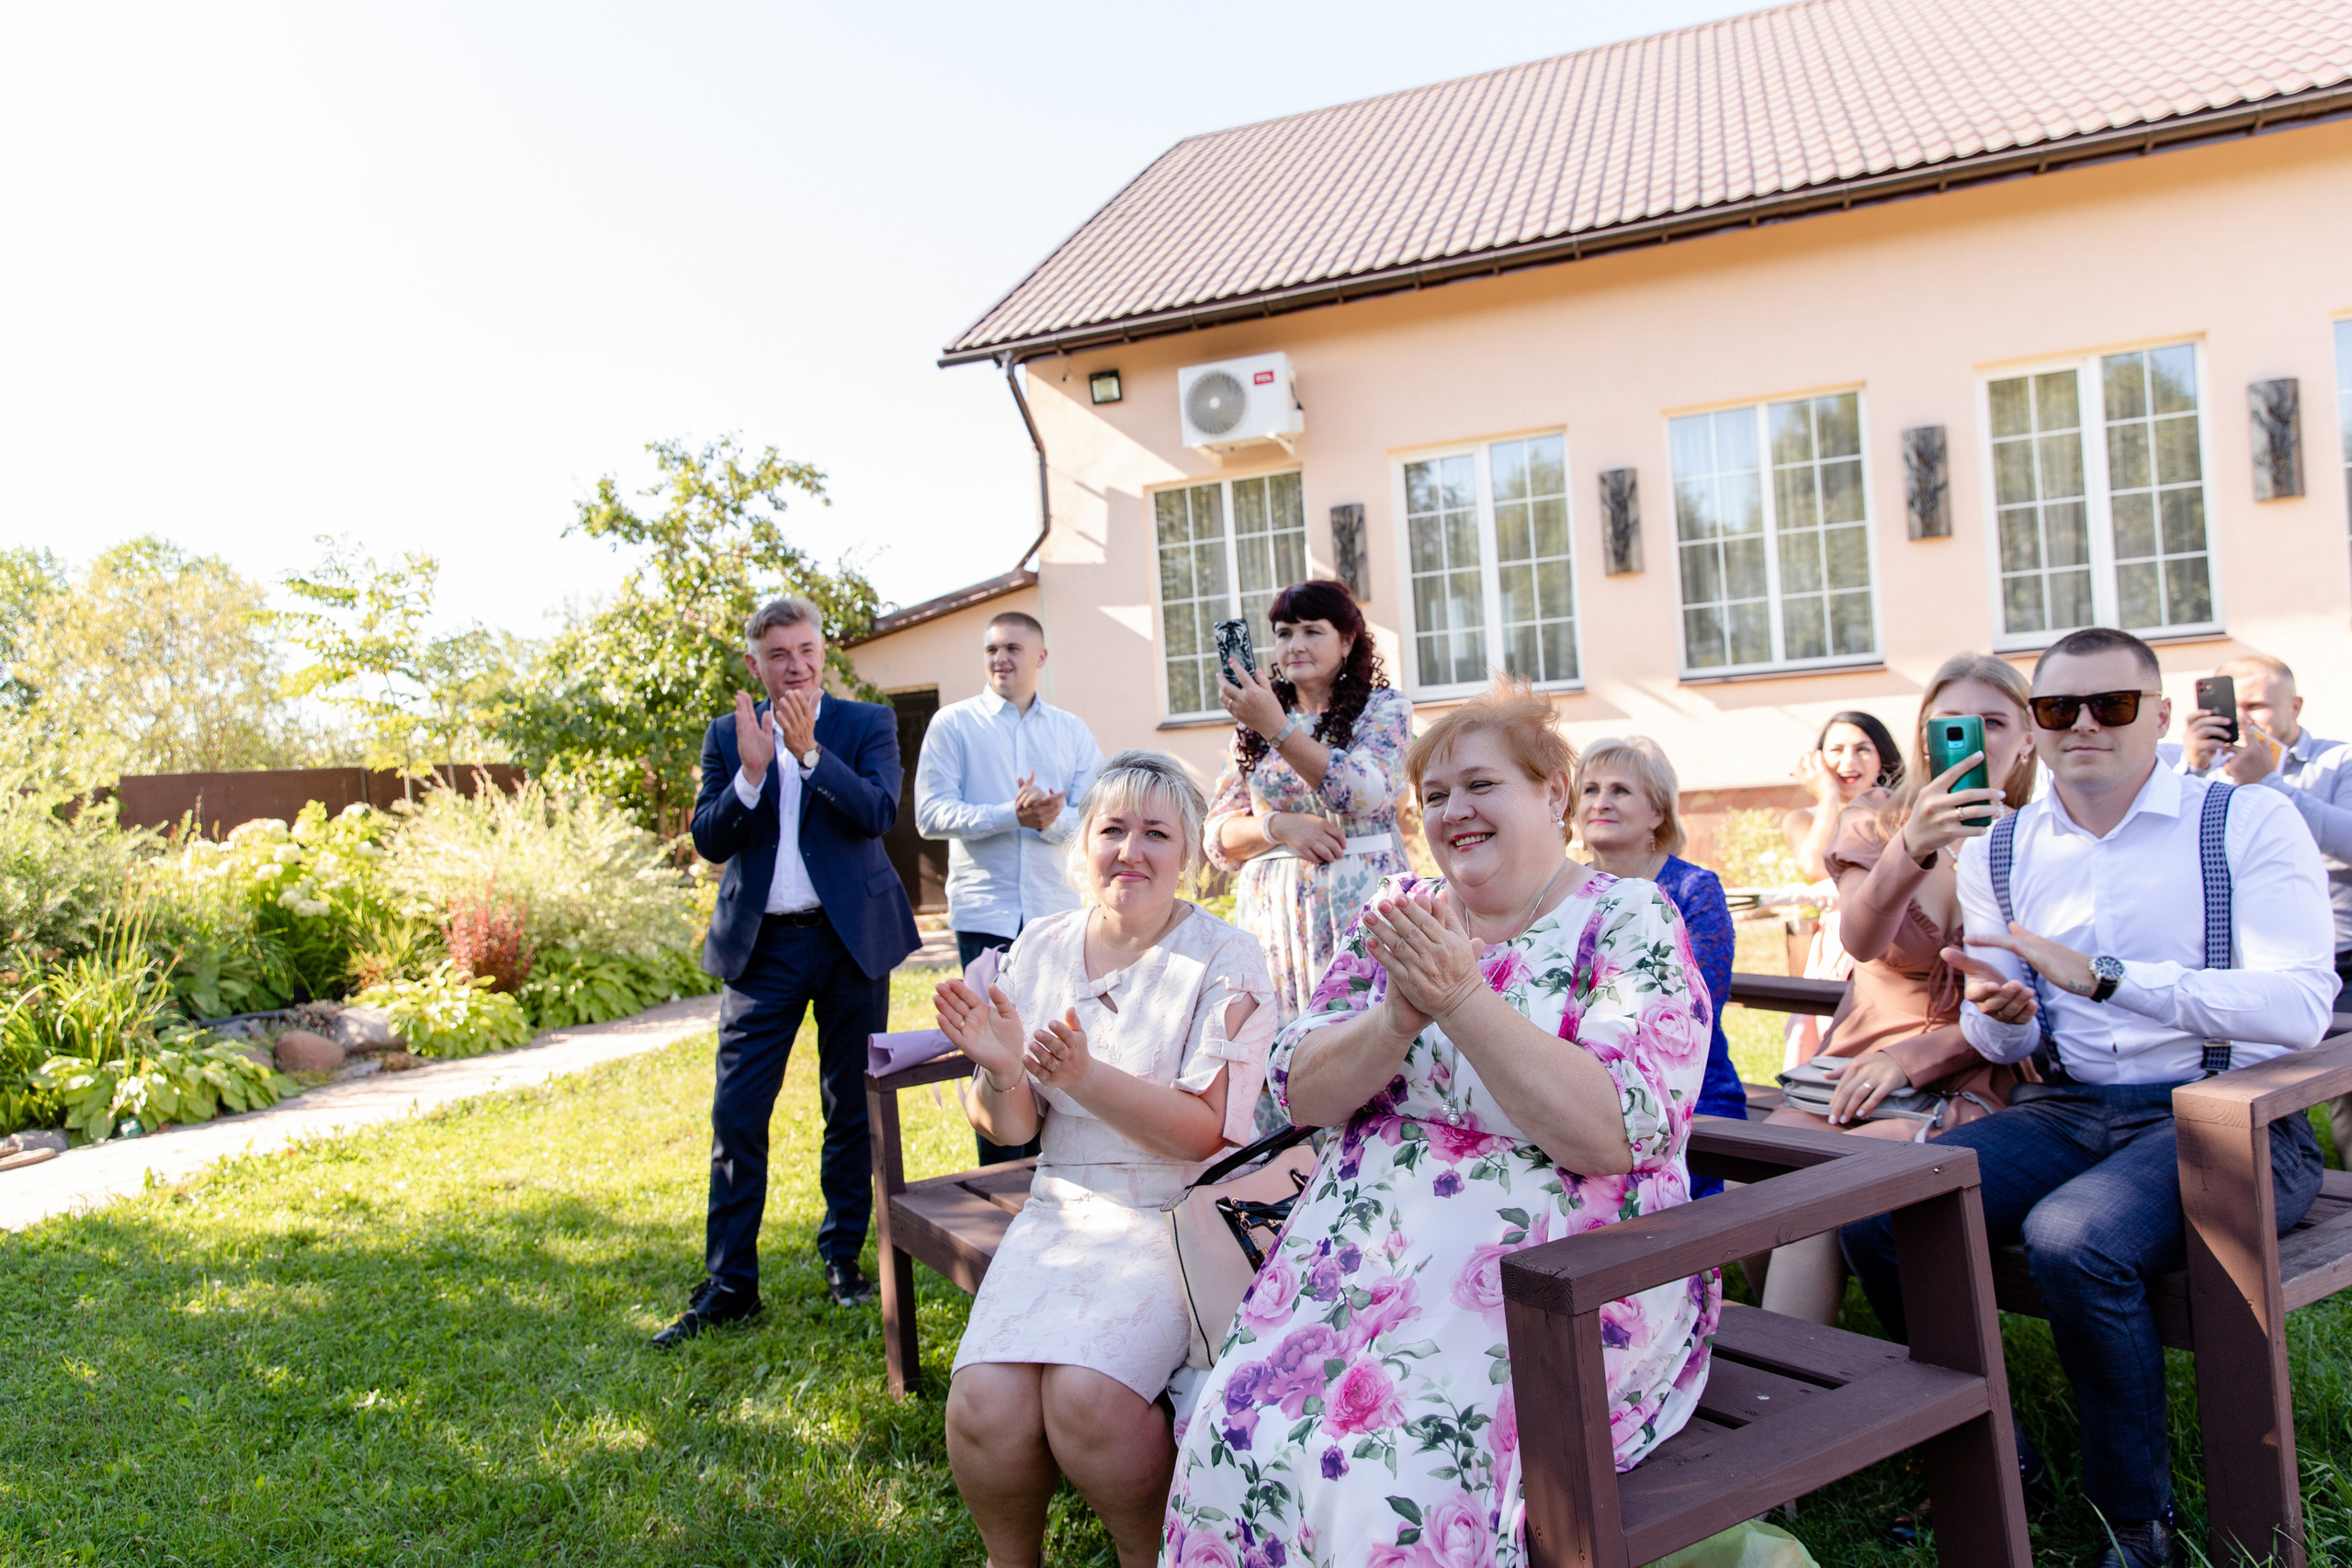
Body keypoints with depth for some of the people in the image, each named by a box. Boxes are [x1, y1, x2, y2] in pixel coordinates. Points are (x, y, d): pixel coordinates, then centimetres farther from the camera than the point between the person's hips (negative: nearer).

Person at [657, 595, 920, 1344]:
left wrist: (810, 751, -23)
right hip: (761, 946, 1)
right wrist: (751, 771, -16)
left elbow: (880, 812, -13)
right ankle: (729, 1284, 8)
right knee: (736, 1114, -2)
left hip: (851, 938, -1)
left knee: (851, 1109, 9)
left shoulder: (867, 723, 2)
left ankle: (844, 1258, 25)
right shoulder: (727, 735, 7)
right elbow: (709, 839, -1)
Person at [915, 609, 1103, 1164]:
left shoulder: (1073, 731, 13)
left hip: (1061, 913, 3)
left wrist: (1052, 819, -18)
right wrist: (1012, 814, -17)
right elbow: (931, 814, -5)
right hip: (985, 915, -2)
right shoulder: (954, 724, 5)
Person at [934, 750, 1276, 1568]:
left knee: (1088, 1396, -26)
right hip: (1063, 1209, 4)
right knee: (985, 1406, -20)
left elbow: (1207, 1133, -13)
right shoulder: (1041, 947, 7)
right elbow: (1009, 1130, 7)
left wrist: (1083, 1076, -26)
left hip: (1181, 1216, -3)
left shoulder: (1225, 962, -5)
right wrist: (1001, 1072, -16)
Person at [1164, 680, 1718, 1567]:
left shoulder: (1630, 924, -2)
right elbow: (1300, 1094, 4)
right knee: (1240, 1441, -19)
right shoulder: (1400, 917, 11)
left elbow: (1617, 1134, -16)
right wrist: (1401, 1013, -14)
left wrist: (1461, 997, -19)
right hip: (1367, 1246, 4)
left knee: (1405, 1475, -27)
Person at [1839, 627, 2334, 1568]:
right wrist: (2002, 1014, -10)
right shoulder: (1998, 853, 11)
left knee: (2071, 1236, -34)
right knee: (1873, 1214, -17)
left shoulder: (2248, 822, -3)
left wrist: (2100, 976, -24)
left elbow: (2300, 1006, -16)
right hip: (2066, 1111, 5)